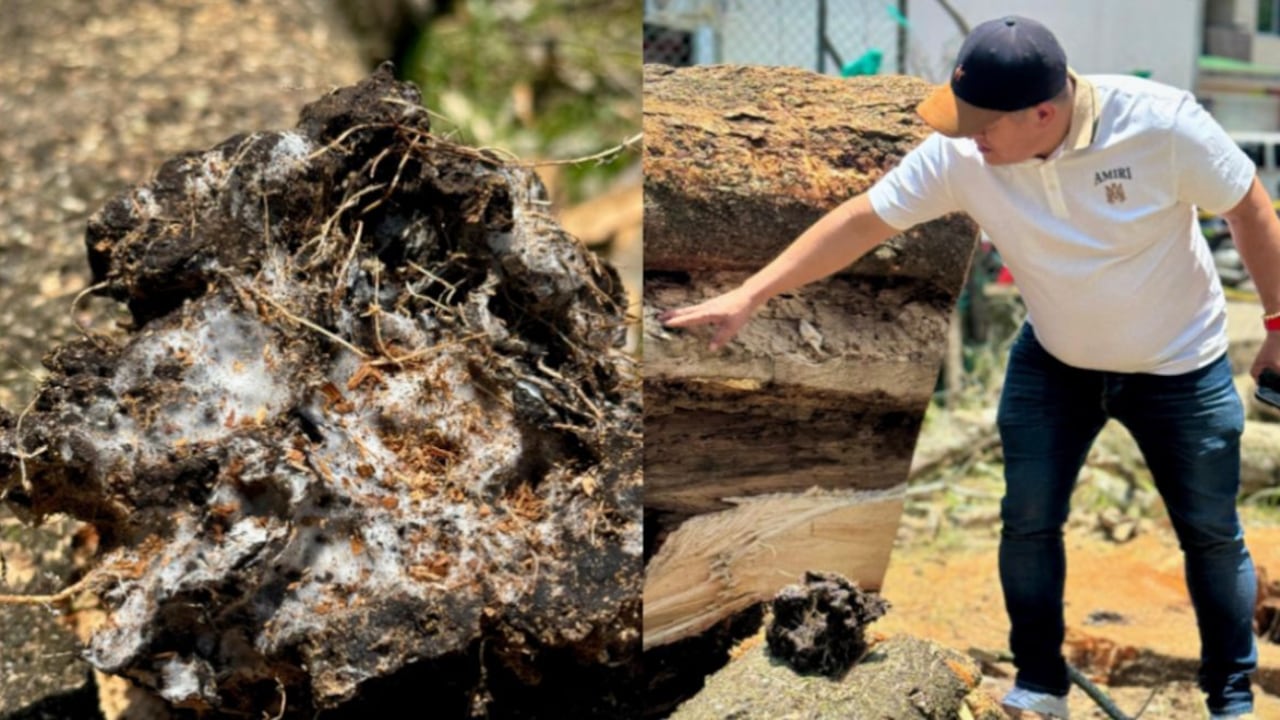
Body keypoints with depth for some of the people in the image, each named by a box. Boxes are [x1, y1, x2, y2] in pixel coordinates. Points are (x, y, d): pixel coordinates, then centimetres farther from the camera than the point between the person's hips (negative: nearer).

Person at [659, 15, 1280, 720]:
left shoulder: (1160, 123, -30)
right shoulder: (959, 154, -24)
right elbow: (860, 221, -19)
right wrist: (747, 296, -23)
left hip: (1177, 367, -2)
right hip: (1052, 362, 2)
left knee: (1212, 534, 8)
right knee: (1028, 523, 2)